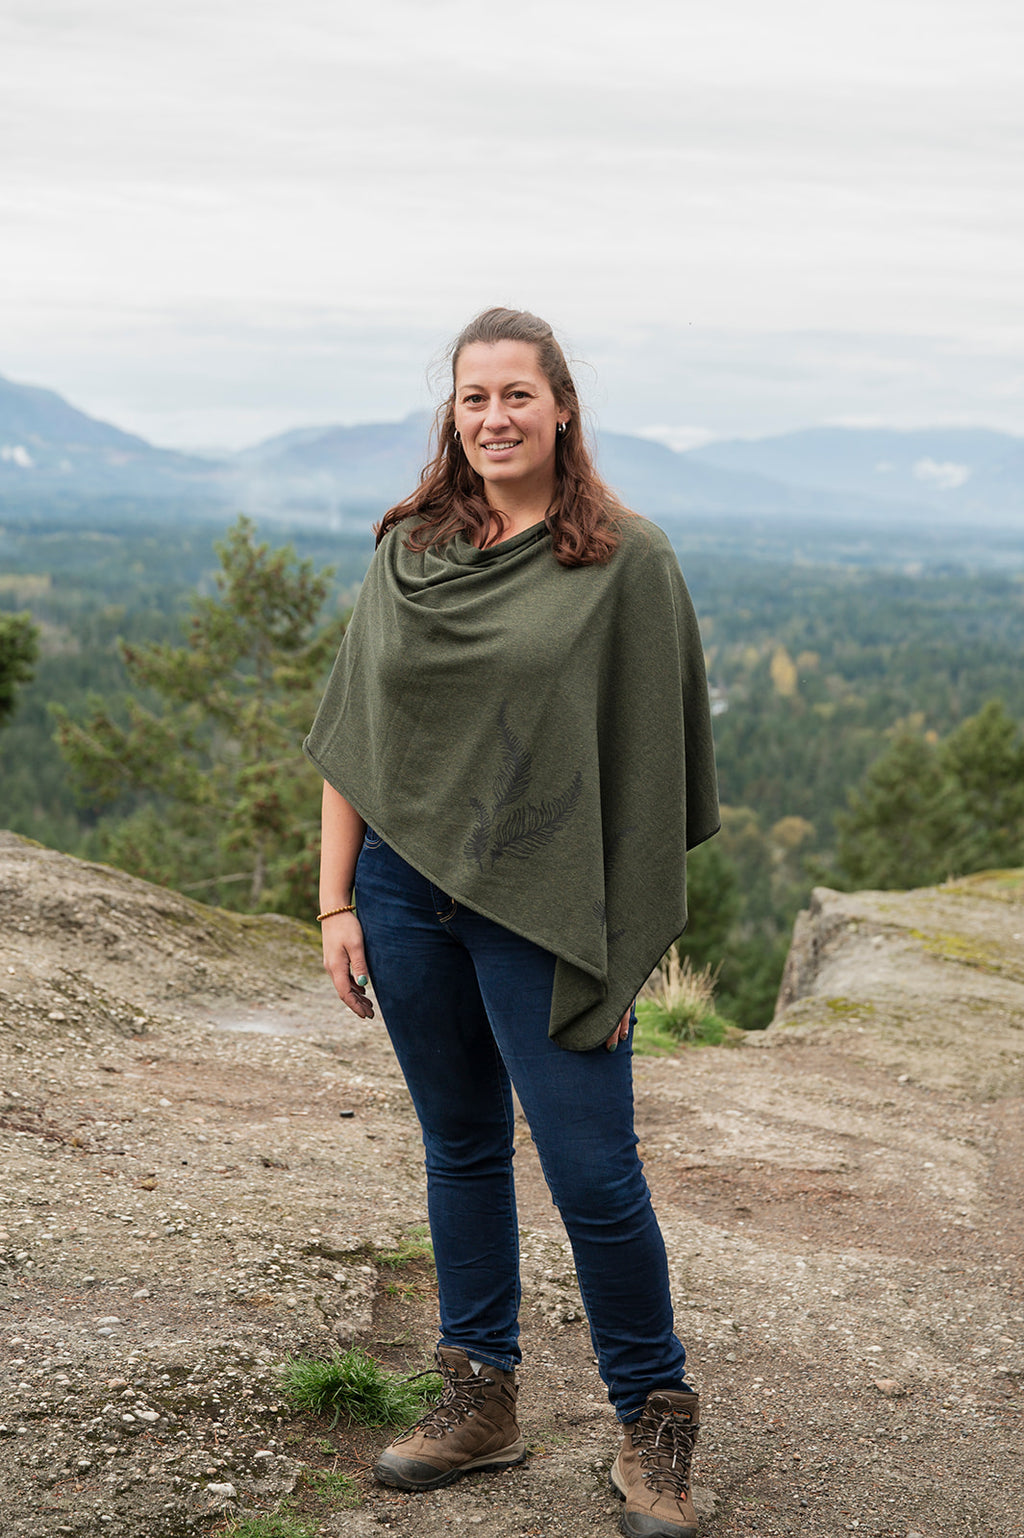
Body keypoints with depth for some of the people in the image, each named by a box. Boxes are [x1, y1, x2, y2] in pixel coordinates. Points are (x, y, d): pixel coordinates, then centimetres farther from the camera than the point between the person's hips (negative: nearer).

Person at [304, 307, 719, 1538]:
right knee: (461, 1150, 14)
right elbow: (352, 735, 9)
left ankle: (655, 1423, 17)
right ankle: (478, 1403, 27)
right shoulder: (407, 555, 8)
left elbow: (651, 757, -6)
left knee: (592, 1172, -2)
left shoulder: (628, 561, -4)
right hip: (406, 888, 4)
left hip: (544, 905, -4)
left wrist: (629, 938, -9)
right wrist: (337, 902, 4)